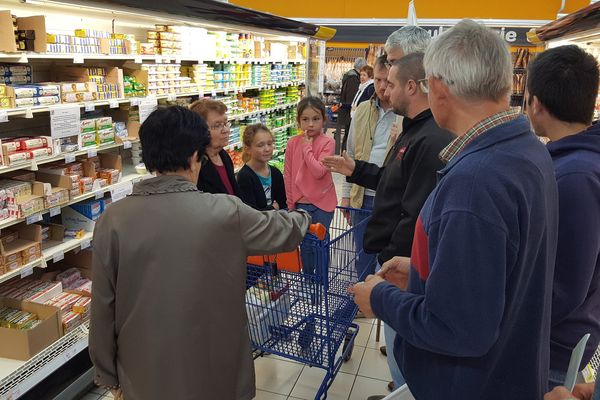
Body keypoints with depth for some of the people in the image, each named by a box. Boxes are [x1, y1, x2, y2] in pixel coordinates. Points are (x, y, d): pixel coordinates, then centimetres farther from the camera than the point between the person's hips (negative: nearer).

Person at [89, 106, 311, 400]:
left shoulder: (113, 220, -13)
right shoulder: (225, 213, -16)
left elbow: (103, 308, -7)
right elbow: (281, 231, 2)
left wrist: (108, 374, 8)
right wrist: (303, 219, 25)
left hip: (144, 376, 2)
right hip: (212, 373, -1)